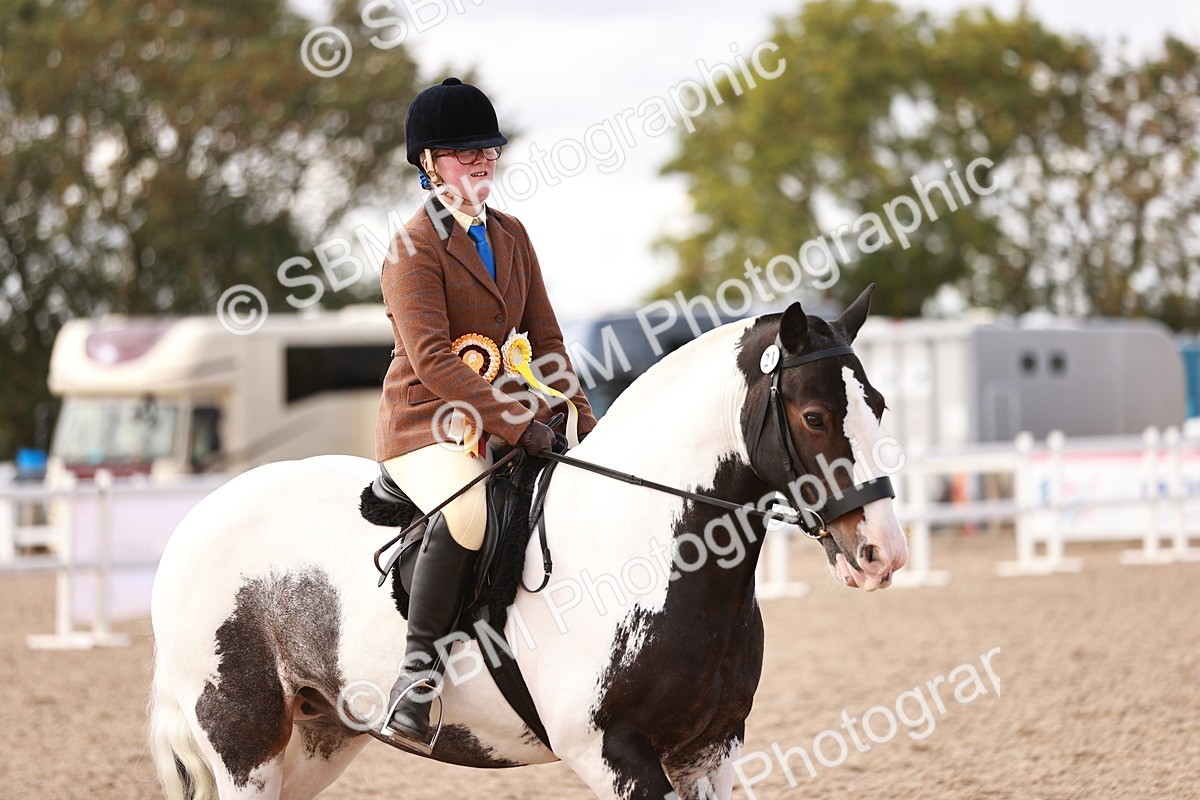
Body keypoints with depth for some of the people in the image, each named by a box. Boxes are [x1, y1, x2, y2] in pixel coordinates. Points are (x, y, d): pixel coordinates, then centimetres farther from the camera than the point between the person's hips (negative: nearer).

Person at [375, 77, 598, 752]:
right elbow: (431, 359, -20)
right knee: (470, 508, -38)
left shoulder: (512, 236, 14)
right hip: (426, 424, -8)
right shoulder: (414, 247, -10)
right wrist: (516, 424, -25)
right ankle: (418, 672, -29)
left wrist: (582, 416, 3)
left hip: (504, 421, 8)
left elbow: (543, 335, 17)